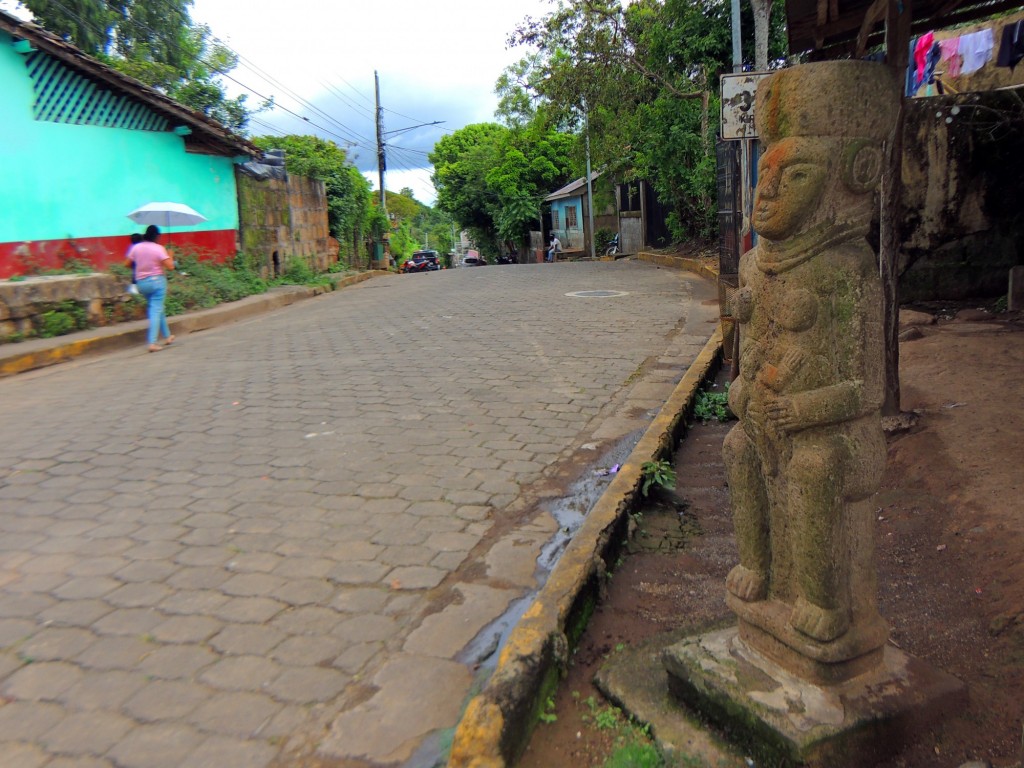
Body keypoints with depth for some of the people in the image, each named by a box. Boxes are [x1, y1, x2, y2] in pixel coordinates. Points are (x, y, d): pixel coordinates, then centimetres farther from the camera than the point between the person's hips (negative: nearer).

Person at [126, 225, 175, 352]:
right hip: (157, 281, -5)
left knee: (156, 308, 20)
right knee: (156, 310, -4)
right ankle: (152, 343, -11)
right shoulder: (159, 248, -11)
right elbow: (170, 266, -16)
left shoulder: (136, 248, 3)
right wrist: (170, 256, 2)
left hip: (141, 282, 5)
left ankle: (167, 337, 28)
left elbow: (127, 264, 7)